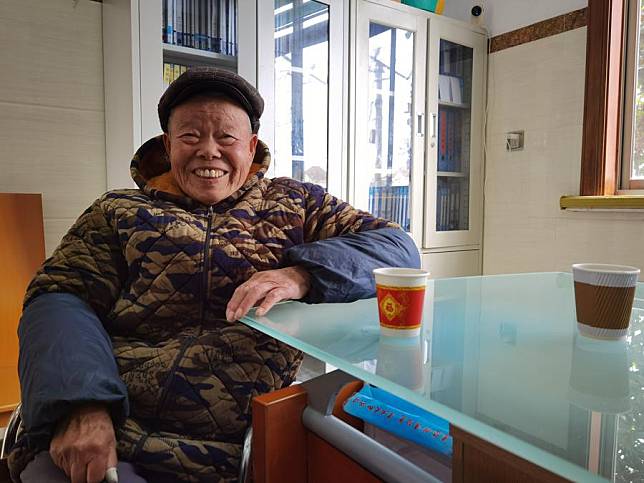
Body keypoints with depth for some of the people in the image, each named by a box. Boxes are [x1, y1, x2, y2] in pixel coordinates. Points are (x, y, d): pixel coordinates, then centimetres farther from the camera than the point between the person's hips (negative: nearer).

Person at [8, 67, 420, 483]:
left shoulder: (295, 203, 11)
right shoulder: (120, 212, 13)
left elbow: (398, 248, 3)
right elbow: (61, 299, 2)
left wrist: (301, 275, -15)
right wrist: (81, 406, -17)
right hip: (112, 435, 2)